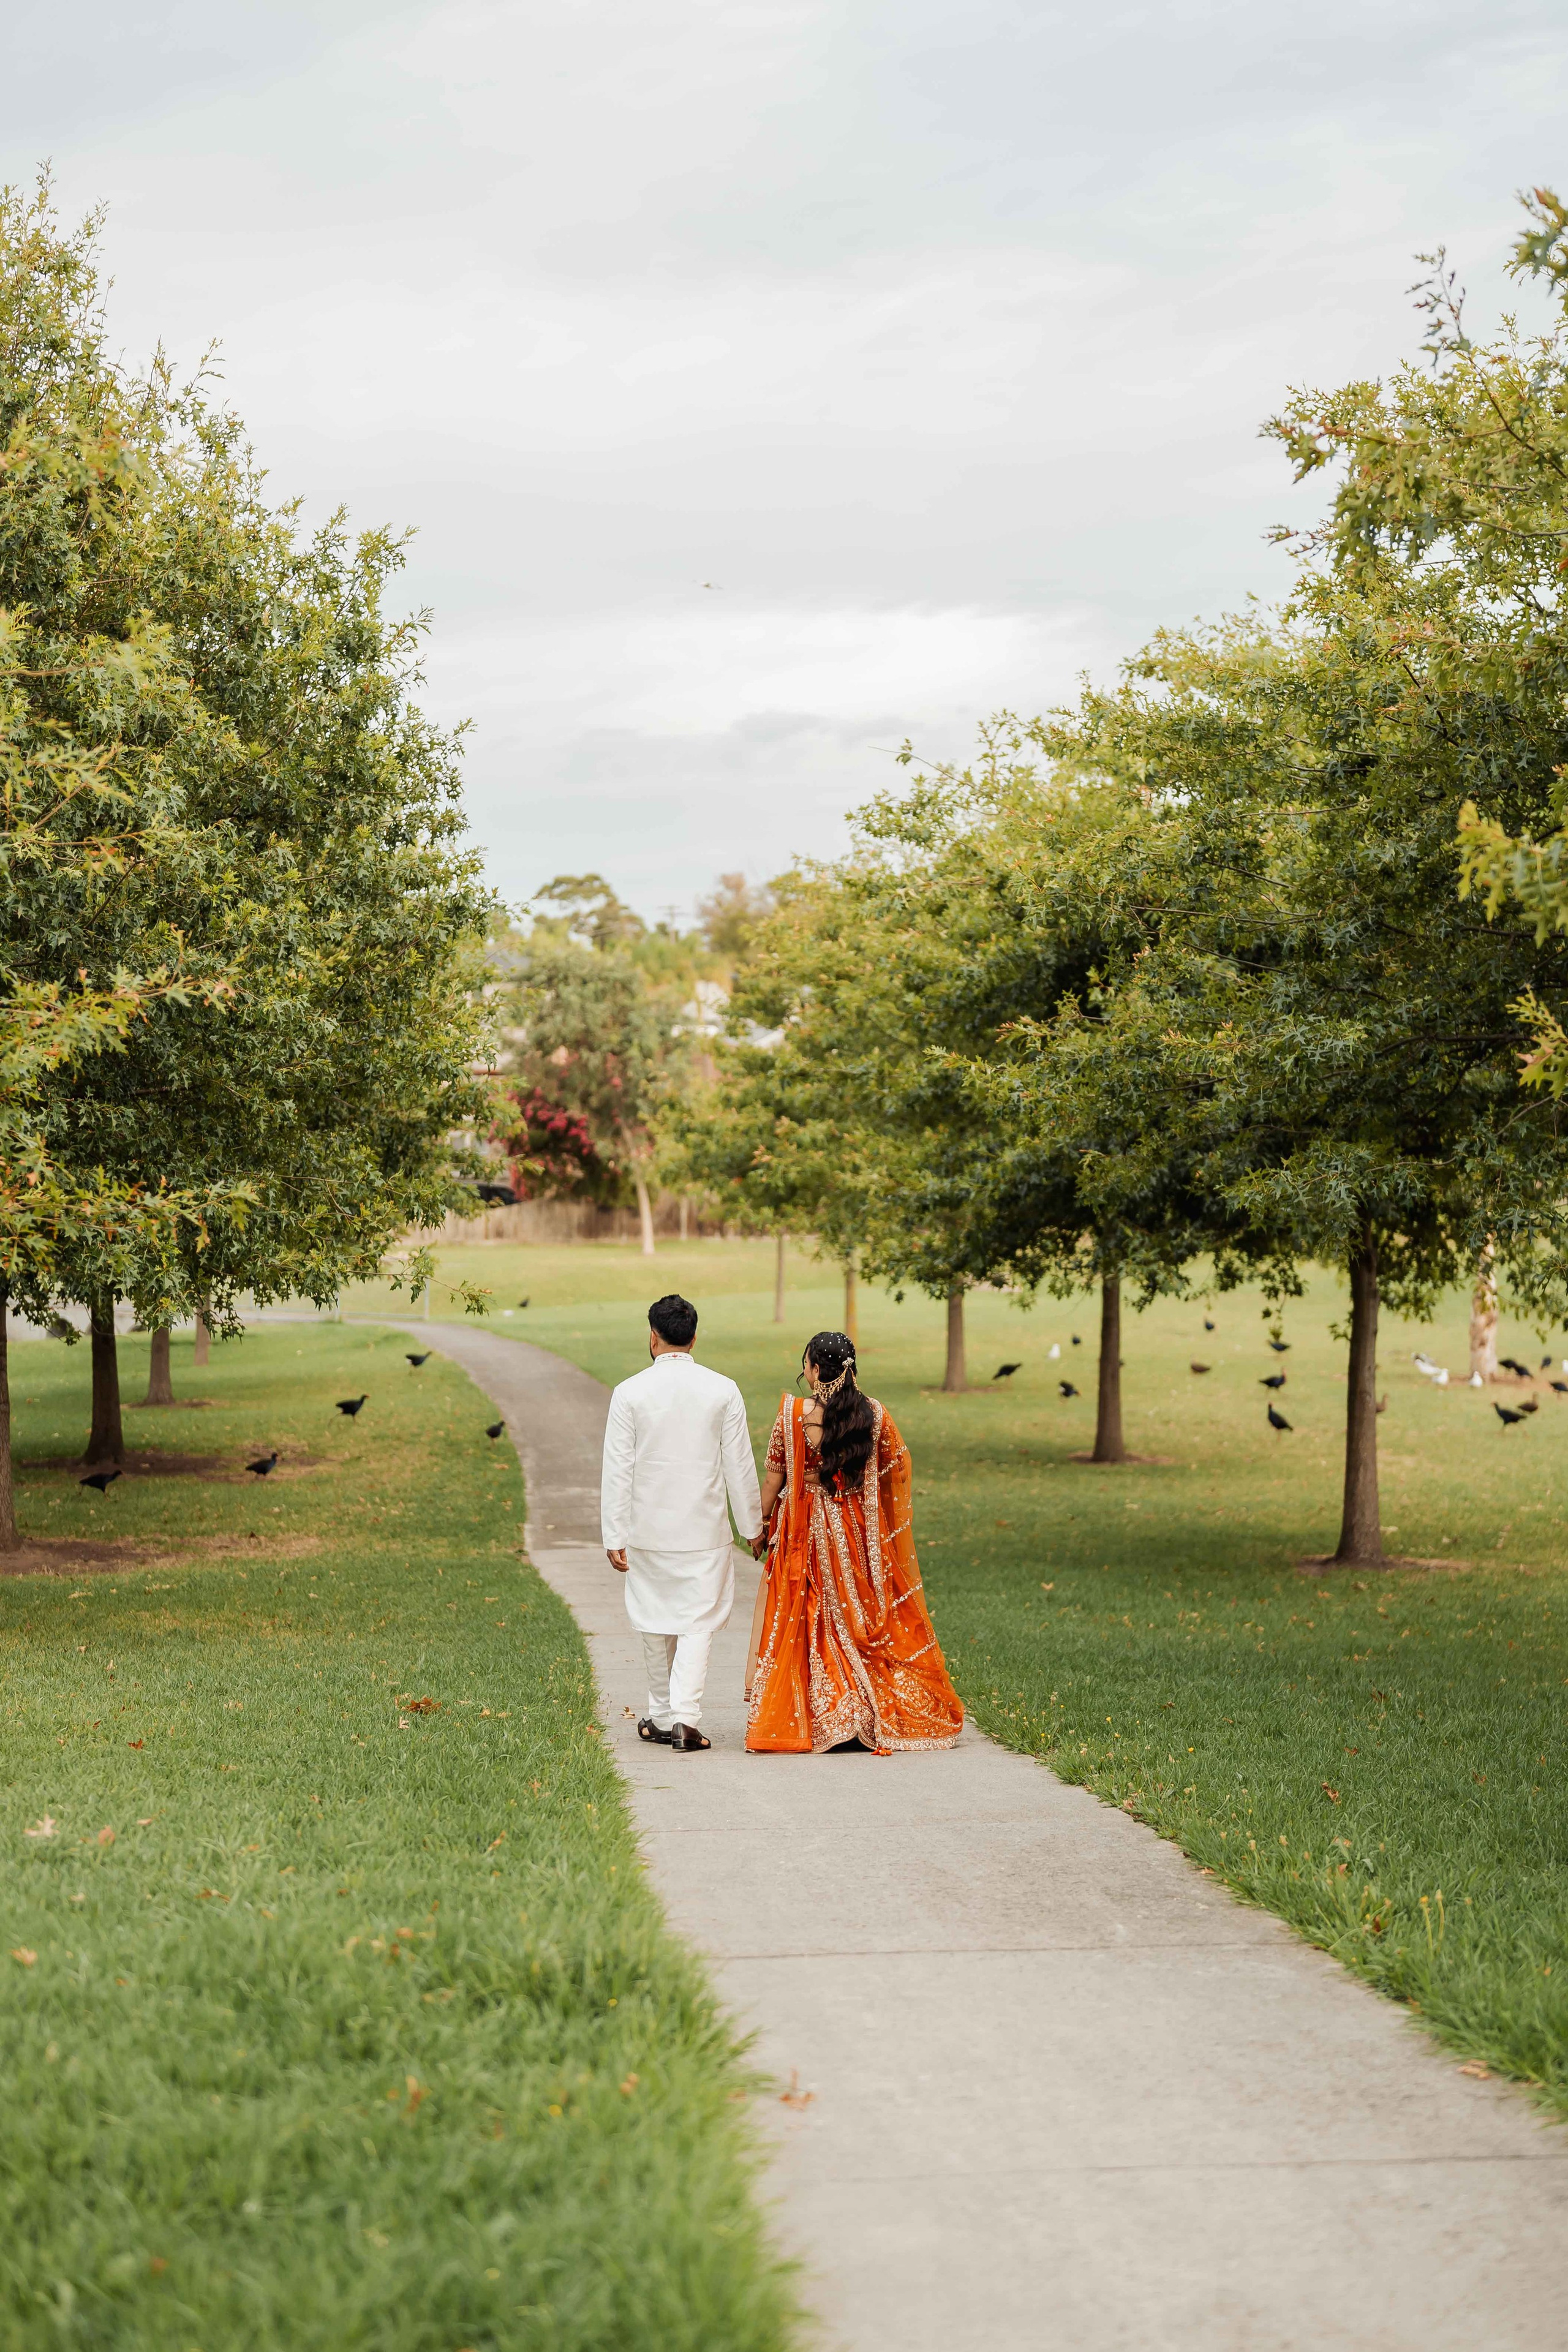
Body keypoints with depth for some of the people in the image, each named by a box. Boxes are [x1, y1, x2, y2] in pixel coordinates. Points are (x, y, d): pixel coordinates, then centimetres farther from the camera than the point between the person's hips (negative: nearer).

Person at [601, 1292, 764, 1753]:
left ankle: (662, 1716, 26)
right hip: (705, 1530, 0)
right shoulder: (723, 1391, -5)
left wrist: (614, 1536, 0)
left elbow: (617, 1471, -6)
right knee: (697, 1623, 4)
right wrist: (753, 1526, 10)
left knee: (656, 1624, 14)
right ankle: (685, 1716, -11)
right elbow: (740, 1467, -1)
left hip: (648, 1529, 1)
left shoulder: (630, 1393, -7)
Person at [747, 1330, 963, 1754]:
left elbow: (774, 1475, -7)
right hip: (861, 1535, 2)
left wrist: (762, 1522, 6)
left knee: (803, 1623, 6)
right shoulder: (874, 1413, -5)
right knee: (863, 1621, 12)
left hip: (804, 1532, -2)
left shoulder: (792, 1413, -13)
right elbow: (896, 1471, 4)